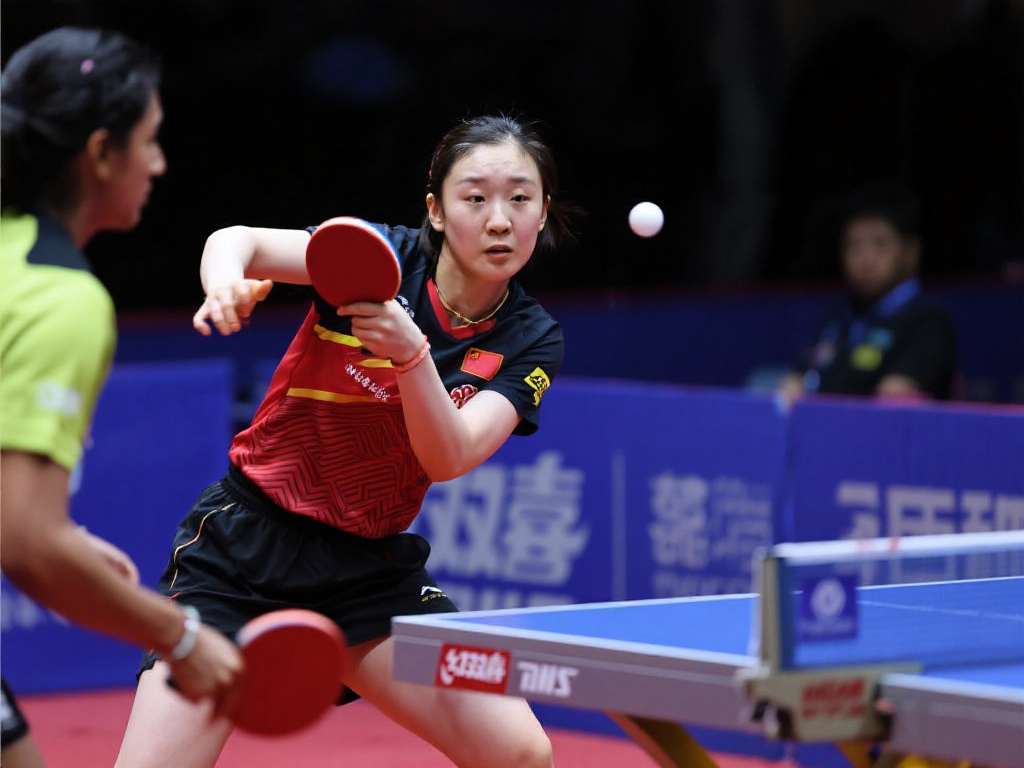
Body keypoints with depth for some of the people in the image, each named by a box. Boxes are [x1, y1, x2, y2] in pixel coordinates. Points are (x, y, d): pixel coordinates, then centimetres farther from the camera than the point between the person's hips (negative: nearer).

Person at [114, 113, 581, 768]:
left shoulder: (532, 342, -3)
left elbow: (448, 458, -18)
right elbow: (238, 242, -23)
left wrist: (410, 352, -36)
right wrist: (226, 283, -46)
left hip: (370, 566, 3)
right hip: (246, 541, -3)